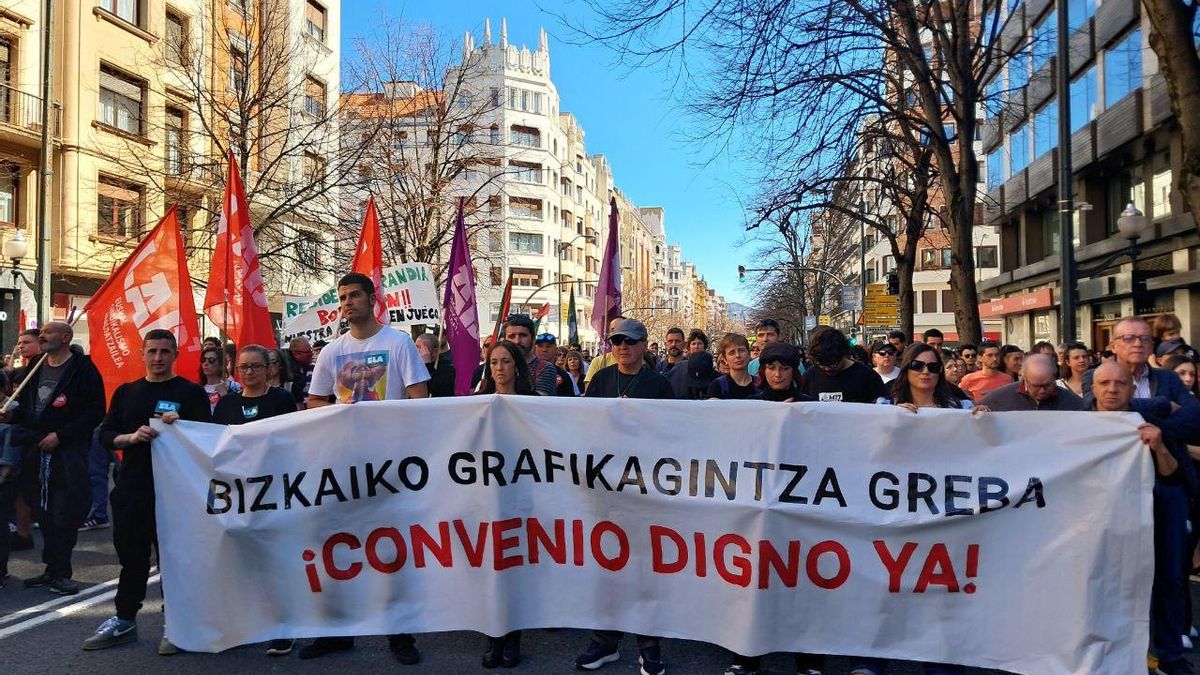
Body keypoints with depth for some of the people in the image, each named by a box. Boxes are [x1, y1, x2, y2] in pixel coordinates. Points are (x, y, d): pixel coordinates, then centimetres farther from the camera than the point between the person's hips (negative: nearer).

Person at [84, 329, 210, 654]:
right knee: (131, 556, 13)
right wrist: (131, 437, -11)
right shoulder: (127, 392, 12)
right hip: (131, 488, 4)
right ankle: (124, 621, 26)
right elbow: (106, 435, 9)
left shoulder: (191, 392, -1)